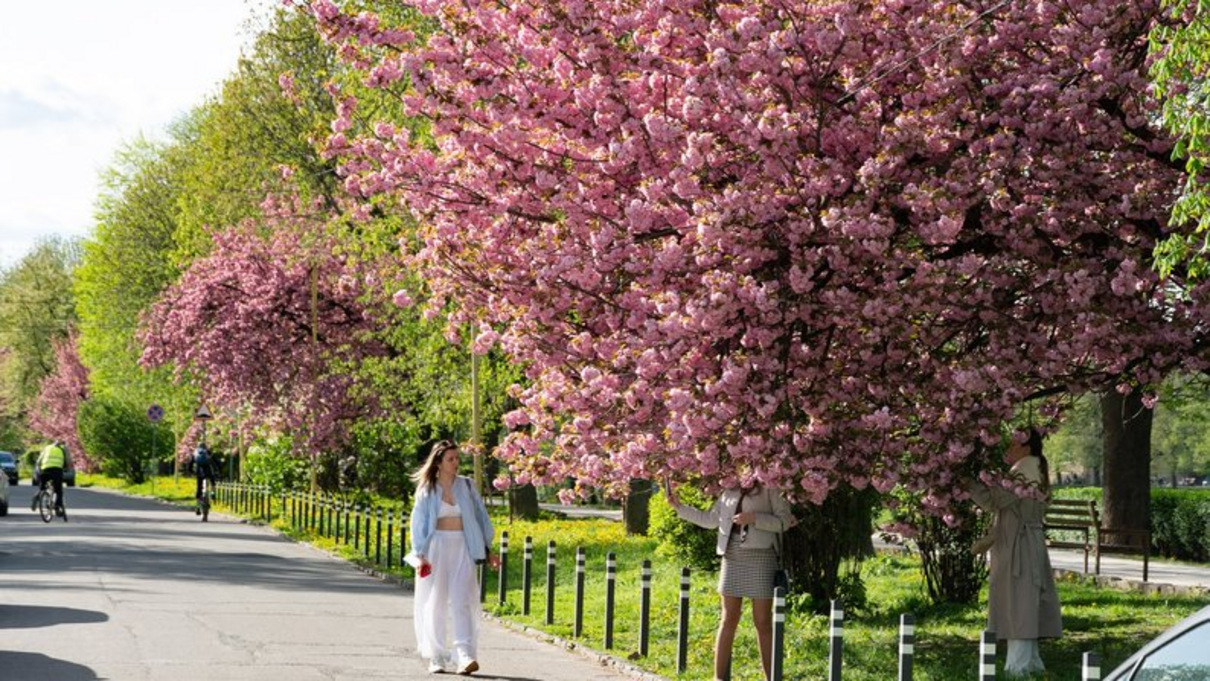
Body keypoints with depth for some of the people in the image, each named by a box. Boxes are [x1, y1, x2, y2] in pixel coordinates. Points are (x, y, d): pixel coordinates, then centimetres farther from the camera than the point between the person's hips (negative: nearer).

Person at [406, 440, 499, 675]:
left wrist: (487, 550, 12)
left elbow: (480, 516, 12)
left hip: (462, 547, 1)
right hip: (436, 546, -1)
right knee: (436, 601, 2)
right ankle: (437, 657, 11)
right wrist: (420, 555, -8)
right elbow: (419, 522, 1)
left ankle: (464, 656, -19)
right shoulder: (427, 490, 2)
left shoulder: (466, 486, 7)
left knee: (463, 600, -10)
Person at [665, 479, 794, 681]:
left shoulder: (769, 490, 0)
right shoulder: (729, 492, 15)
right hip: (733, 555, 4)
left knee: (763, 621, -3)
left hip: (761, 555, -4)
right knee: (728, 619, 4)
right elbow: (710, 520, 23)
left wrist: (754, 518, -16)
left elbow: (784, 521, -5)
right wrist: (680, 507, 20)